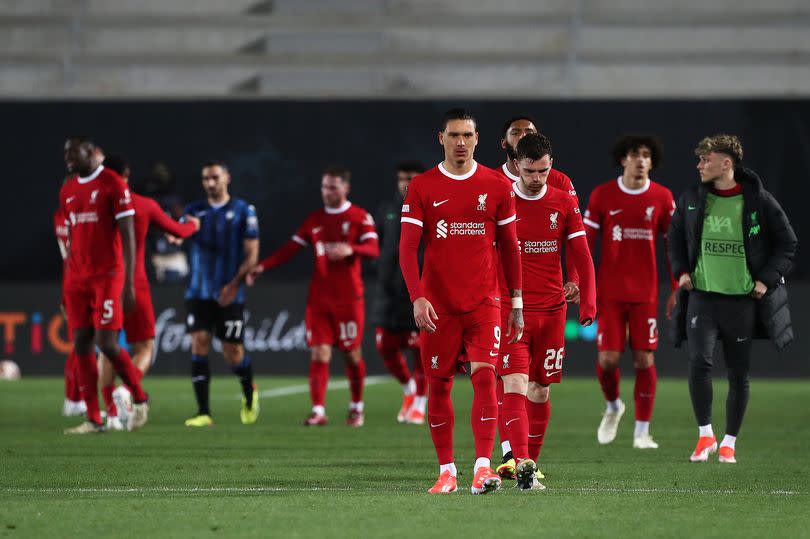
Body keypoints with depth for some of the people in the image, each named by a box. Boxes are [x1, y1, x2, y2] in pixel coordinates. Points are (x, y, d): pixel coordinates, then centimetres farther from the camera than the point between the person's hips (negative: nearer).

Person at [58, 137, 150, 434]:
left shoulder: (113, 184, -7)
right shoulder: (67, 192, 13)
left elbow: (128, 236, -8)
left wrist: (129, 284, -14)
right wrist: (66, 288, 16)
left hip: (107, 276, -6)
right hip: (78, 279, 6)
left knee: (106, 343, -12)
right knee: (81, 345, 0)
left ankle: (139, 399, 11)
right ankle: (93, 420, 3)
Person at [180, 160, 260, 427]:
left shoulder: (243, 211, 0)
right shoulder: (194, 210, 9)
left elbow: (252, 253, -2)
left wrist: (234, 284, -14)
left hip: (229, 295, -2)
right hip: (199, 293, 2)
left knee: (234, 353, 1)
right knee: (199, 345, -10)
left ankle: (249, 394, 32)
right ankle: (203, 412, -8)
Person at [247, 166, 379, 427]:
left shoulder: (360, 217, 0)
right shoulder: (314, 219, 11)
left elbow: (373, 249, -12)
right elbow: (291, 248, 9)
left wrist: (350, 249, -32)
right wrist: (263, 266, -2)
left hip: (349, 299, -3)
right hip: (318, 298, 3)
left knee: (352, 354, 5)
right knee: (319, 353, -7)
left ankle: (356, 408, 22)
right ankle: (318, 411, -10)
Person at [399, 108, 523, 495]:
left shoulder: (496, 187, 4)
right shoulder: (422, 187, 1)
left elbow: (509, 247, 10)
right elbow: (407, 247, -3)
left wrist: (516, 303, 9)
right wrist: (417, 298, -15)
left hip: (484, 302, 0)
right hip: (438, 304, 0)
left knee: (484, 375, -14)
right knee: (439, 385, 3)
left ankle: (482, 467, -17)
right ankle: (446, 471, 12)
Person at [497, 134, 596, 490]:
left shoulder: (564, 203, 5)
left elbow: (581, 255, 8)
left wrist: (588, 300, -2)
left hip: (551, 310, 3)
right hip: (509, 309, -3)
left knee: (539, 391, 9)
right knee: (514, 386, -16)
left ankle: (531, 463, 21)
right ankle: (522, 464, -27)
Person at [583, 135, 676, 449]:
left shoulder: (662, 198, 2)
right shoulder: (602, 196, 0)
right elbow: (586, 243, 4)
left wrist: (676, 289, 3)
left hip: (646, 293, 0)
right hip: (610, 293, 0)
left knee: (644, 359, -2)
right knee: (608, 358, -5)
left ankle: (642, 431, 4)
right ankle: (613, 406, 25)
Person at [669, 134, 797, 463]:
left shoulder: (759, 202, -4)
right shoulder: (692, 200, 3)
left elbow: (787, 243, 4)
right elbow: (676, 236, 20)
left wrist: (767, 279, -5)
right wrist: (681, 271, 8)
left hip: (743, 300, -1)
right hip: (702, 295, 1)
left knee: (739, 374, 4)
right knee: (699, 362, -16)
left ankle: (729, 443, 18)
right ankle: (705, 434, 0)